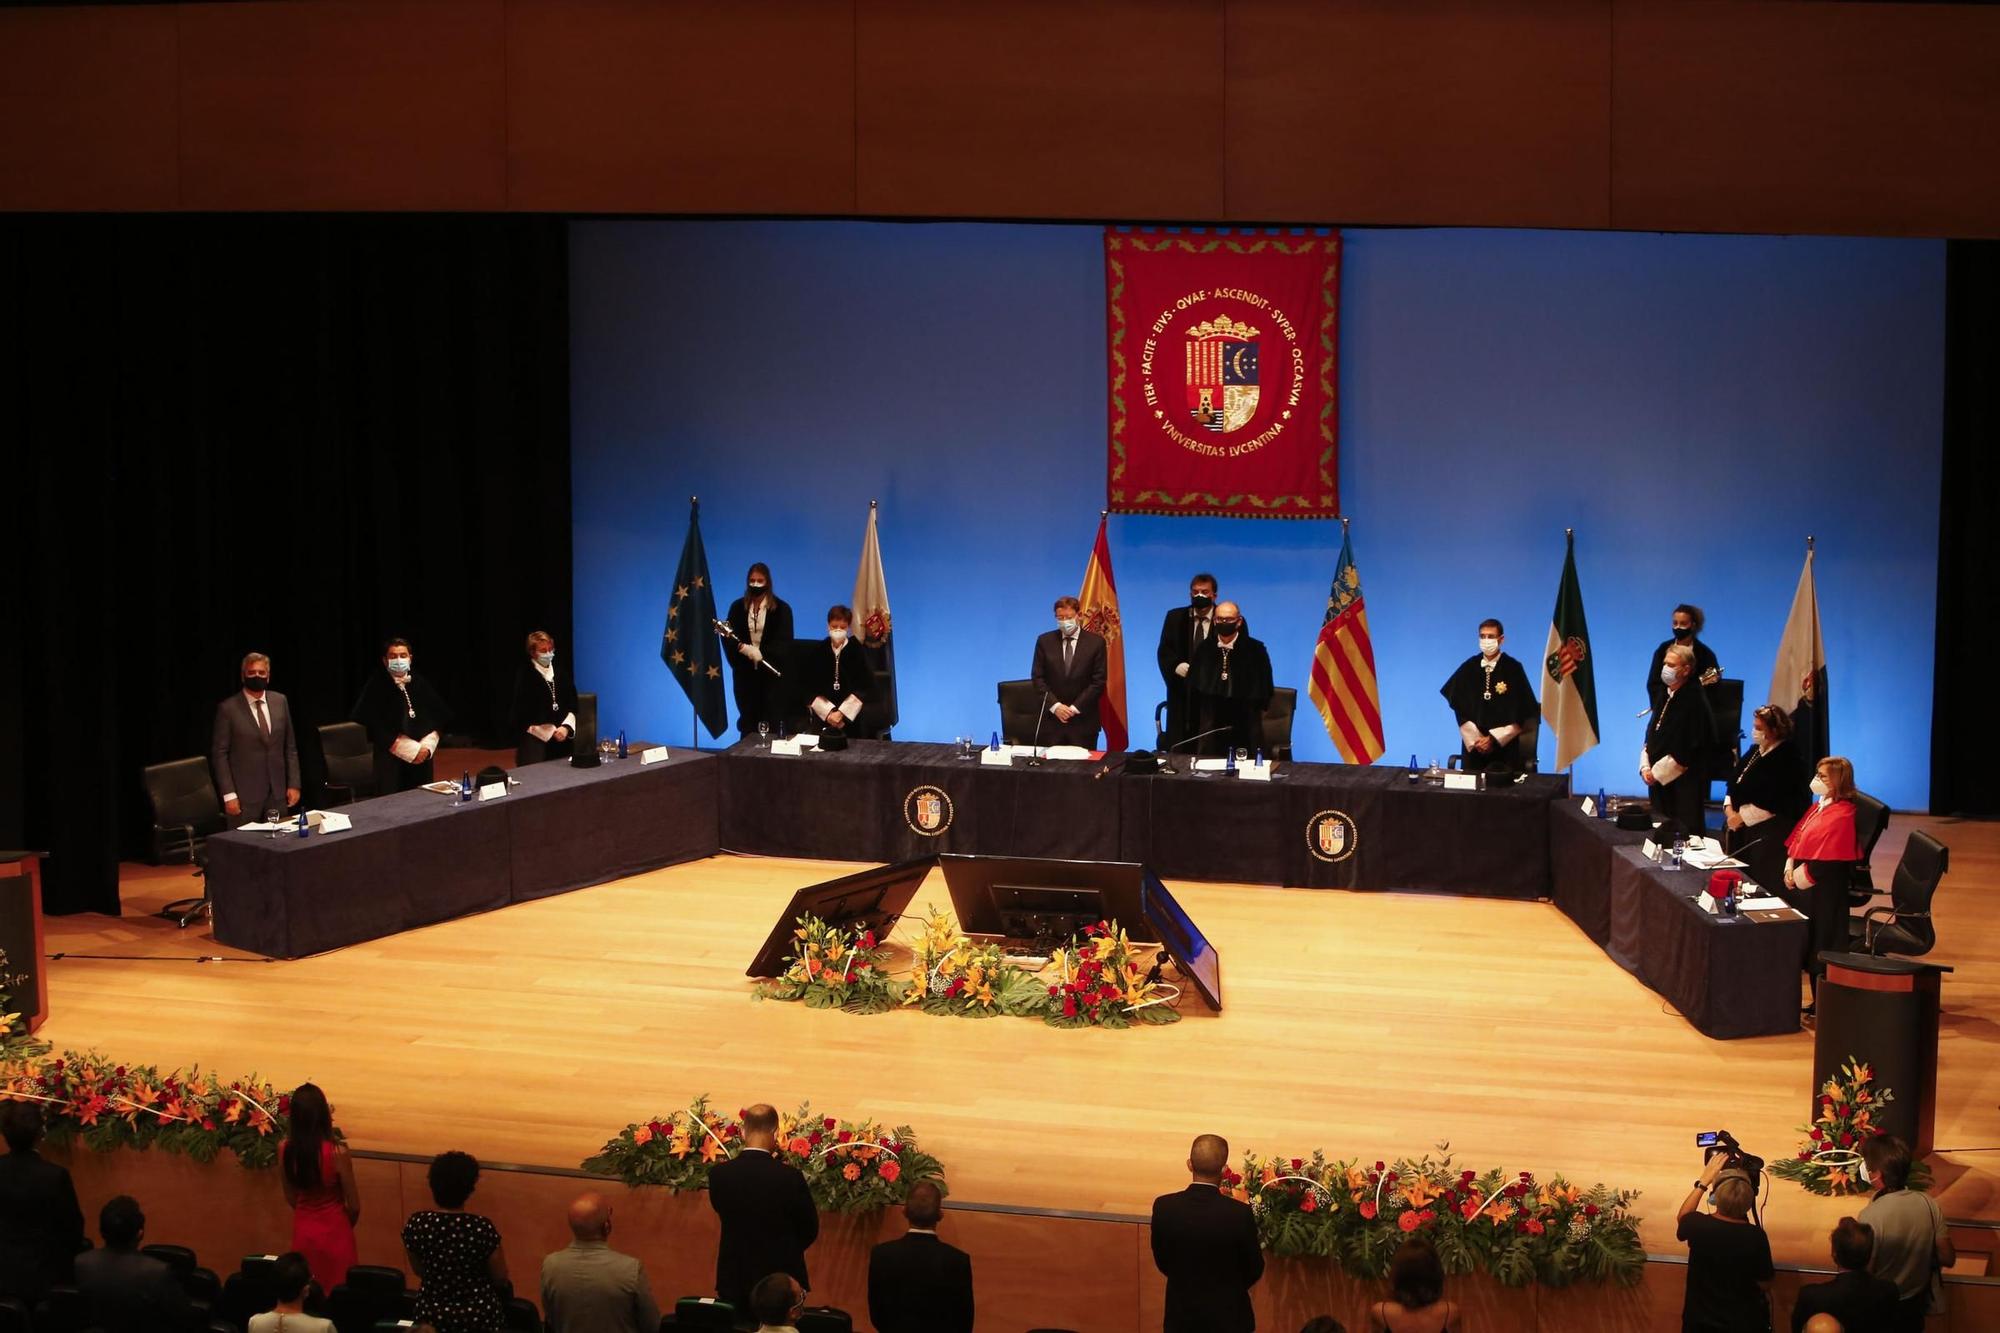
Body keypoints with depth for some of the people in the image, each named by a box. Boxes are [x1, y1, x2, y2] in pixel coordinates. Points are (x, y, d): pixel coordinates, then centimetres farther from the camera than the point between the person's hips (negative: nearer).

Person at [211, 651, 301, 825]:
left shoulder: (280, 701, 8)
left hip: (278, 793, 4)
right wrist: (228, 795, -11)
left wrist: (293, 784, 6)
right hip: (244, 796, -4)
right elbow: (219, 754, -5)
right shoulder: (228, 708, -4)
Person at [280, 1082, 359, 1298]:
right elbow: (354, 1205, -12)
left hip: (303, 1232, 4)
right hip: (334, 1233, -4)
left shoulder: (284, 1149, -11)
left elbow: (291, 1199, 5)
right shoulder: (337, 1152, -23)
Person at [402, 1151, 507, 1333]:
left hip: (430, 1314, 3)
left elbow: (419, 1271, 3)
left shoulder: (416, 1223, -14)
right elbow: (500, 1279, -9)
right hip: (478, 1317, -3)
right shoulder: (482, 1228, -23)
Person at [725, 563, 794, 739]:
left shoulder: (781, 609, -1)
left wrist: (762, 653, -20)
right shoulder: (738, 607, 7)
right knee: (747, 721, 5)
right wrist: (743, 648, -19)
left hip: (771, 673, -2)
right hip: (745, 672, 2)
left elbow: (784, 642, -7)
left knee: (772, 723, -4)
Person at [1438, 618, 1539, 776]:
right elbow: (1459, 707, 5)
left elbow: (1521, 712, -5)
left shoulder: (1513, 668, -5)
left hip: (1505, 746, -2)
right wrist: (1474, 739, -3)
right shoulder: (1469, 667, 3)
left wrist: (1493, 739, -8)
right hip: (1473, 745, 3)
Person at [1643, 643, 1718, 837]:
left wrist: (1657, 772, -14)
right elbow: (1650, 738, 17)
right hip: (1659, 781, 8)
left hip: (1684, 784, -8)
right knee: (1663, 832, 11)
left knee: (1683, 832, -6)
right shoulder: (1665, 698, 12)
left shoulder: (1694, 702, -14)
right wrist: (1645, 767, 2)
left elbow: (1688, 751, -18)